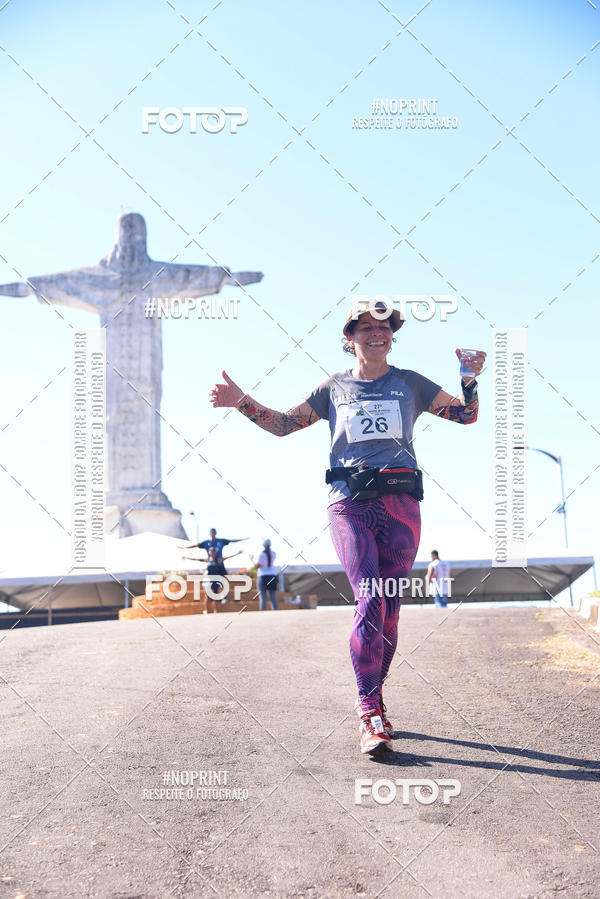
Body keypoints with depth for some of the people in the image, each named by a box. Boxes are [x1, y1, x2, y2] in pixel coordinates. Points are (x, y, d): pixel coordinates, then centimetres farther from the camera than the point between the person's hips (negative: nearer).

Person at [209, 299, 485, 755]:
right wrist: (242, 401, 6)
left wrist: (470, 380, -1)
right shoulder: (334, 388, 16)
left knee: (389, 607, 0)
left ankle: (373, 696, 16)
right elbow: (284, 424, 19)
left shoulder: (410, 383, 17)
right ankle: (370, 713, -12)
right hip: (350, 503, -1)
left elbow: (466, 414, 19)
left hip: (400, 503, 2)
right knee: (370, 600, -15)